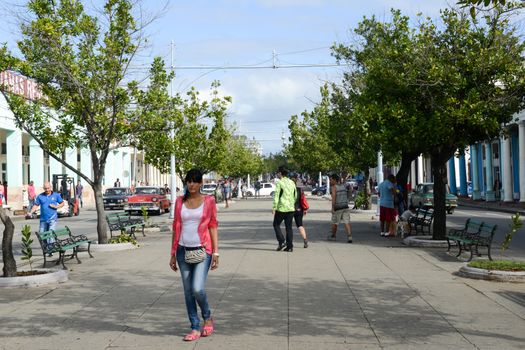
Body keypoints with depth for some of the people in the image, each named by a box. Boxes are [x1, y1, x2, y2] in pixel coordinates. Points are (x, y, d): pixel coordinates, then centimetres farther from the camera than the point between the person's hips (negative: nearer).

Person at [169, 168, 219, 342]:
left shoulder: (208, 201, 1)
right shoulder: (180, 201, 8)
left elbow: (213, 227, 0)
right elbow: (176, 228, 11)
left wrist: (216, 252, -7)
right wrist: (173, 254, 10)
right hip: (183, 250, 4)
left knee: (198, 289, -15)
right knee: (188, 291, 5)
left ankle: (208, 317, 13)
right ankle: (195, 328, 15)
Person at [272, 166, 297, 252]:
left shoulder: (279, 182, -10)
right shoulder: (292, 182, 10)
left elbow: (276, 196, -16)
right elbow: (295, 195, 16)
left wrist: (274, 207, -14)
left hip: (281, 208, -6)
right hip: (291, 208, 6)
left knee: (276, 225, 10)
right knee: (289, 227, 8)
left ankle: (281, 242, -2)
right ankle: (290, 246, 5)